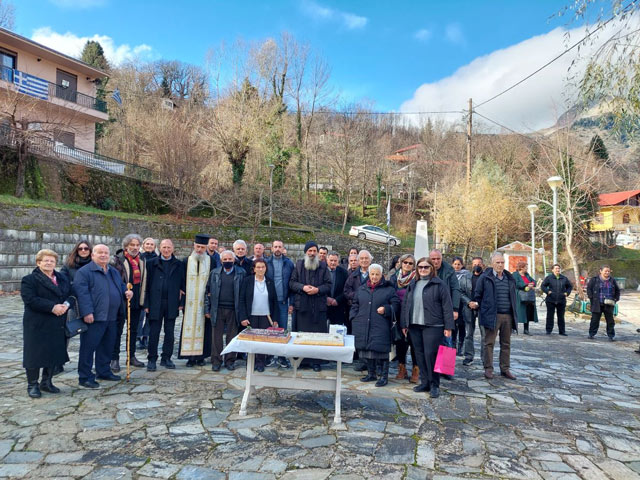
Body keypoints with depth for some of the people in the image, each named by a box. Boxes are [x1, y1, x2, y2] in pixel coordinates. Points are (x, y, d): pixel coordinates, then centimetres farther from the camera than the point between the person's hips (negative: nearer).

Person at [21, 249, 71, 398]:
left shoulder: (62, 278, 13)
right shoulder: (29, 279, -5)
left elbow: (70, 295, 10)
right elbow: (30, 299, -17)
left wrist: (66, 305, -12)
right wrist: (52, 307, -22)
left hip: (58, 324, 5)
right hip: (37, 324, -5)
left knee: (54, 353, 11)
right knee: (35, 354, 2)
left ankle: (46, 382, 25)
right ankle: (32, 385, 16)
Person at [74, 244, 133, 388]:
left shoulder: (114, 272, 18)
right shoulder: (84, 272, -7)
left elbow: (121, 286, 27)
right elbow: (82, 293, -14)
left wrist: (127, 292, 4)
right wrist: (87, 312, -22)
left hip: (112, 317, 8)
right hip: (93, 317, -8)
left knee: (107, 346, 16)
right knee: (88, 347, -2)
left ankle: (104, 371, 29)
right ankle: (85, 377, 7)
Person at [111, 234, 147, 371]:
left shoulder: (142, 260, 9)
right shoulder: (118, 260, -8)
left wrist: (144, 300, 12)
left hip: (137, 301, 6)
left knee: (134, 329, 14)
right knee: (118, 329, 1)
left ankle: (131, 356, 25)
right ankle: (114, 358, 9)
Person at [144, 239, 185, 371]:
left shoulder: (179, 265, 8)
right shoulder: (152, 263, 4)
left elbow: (182, 285, 9)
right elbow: (147, 284, 1)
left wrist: (182, 302, 1)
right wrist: (146, 304, -4)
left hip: (172, 304, 2)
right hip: (155, 304, -1)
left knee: (170, 333, 8)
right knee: (154, 333, 4)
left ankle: (166, 358, 19)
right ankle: (152, 359, 14)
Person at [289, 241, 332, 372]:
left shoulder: (323, 266, 7)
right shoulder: (299, 265, 8)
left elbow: (328, 285, 4)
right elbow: (292, 283, 6)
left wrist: (318, 289, -12)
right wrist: (302, 287, -11)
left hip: (319, 306, 0)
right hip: (302, 305, 1)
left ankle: (316, 362, 10)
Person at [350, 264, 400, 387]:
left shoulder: (389, 289, 2)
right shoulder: (361, 289, 14)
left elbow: (396, 305, 1)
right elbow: (355, 305, 20)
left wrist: (386, 309, -15)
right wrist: (354, 318, 9)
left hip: (381, 327, -4)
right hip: (363, 326, 4)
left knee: (380, 351, -5)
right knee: (367, 349, 10)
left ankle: (384, 376, 7)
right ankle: (371, 374, 25)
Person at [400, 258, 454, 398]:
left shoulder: (439, 284, -2)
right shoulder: (412, 285, 14)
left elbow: (447, 306, -5)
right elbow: (405, 304, 16)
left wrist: (448, 327, -10)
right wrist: (404, 324, 12)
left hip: (433, 326, -5)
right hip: (414, 326, 5)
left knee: (431, 354, -6)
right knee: (420, 354, 9)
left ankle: (434, 385, 8)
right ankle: (425, 382, 21)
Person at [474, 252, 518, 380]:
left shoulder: (510, 278, 12)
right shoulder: (485, 278, -3)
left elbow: (513, 297, 20)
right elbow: (478, 295, 2)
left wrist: (514, 314, 14)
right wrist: (485, 309, 2)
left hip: (508, 316, 5)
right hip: (492, 316, -5)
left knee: (506, 344, 11)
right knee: (489, 343, 1)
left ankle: (505, 369, 21)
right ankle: (488, 368, 9)